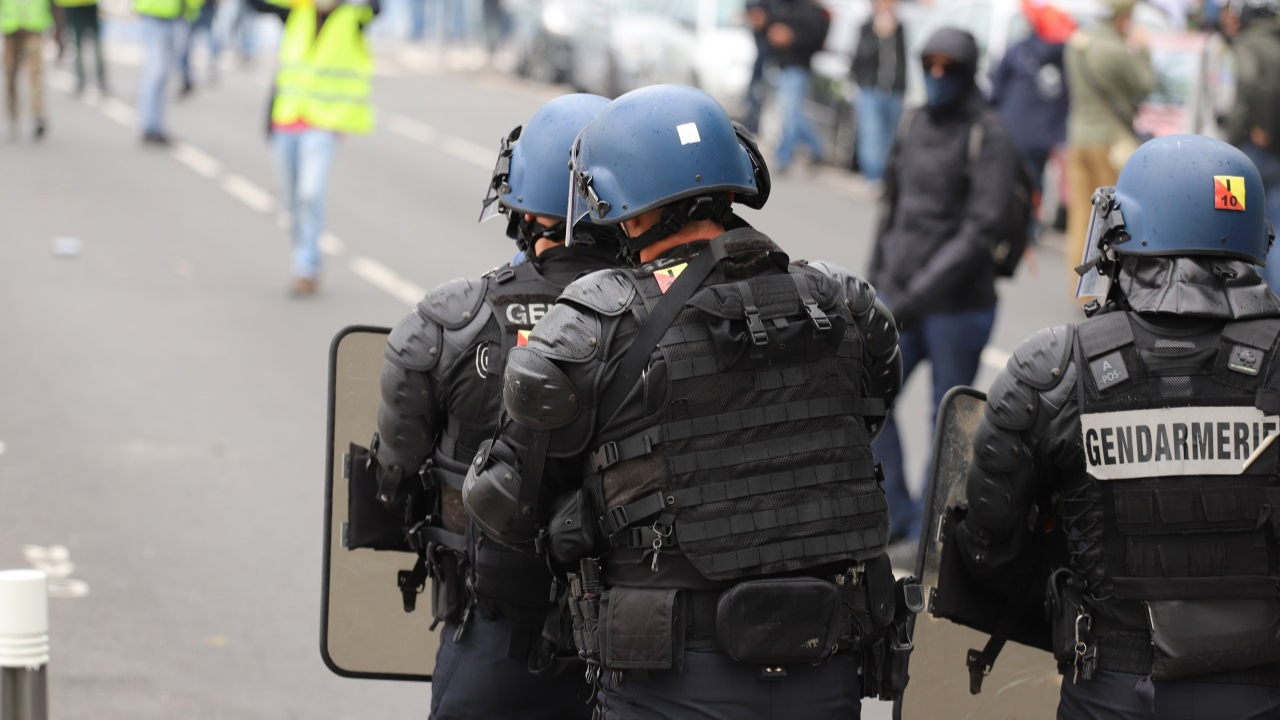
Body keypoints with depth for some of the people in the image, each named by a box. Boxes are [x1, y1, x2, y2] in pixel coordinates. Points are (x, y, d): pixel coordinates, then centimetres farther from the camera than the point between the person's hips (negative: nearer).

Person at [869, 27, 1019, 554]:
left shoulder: (988, 138, -12)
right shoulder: (915, 125, 8)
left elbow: (980, 229, -19)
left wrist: (920, 294, -24)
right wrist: (876, 279, 17)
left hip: (958, 303, -6)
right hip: (902, 294, 6)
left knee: (948, 417, 3)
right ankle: (896, 518, 13)